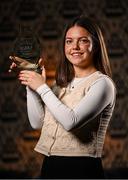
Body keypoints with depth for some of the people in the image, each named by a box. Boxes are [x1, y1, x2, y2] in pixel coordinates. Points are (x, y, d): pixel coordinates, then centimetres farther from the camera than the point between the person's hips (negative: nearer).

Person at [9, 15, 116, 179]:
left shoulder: (102, 83, -10)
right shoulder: (61, 82, 13)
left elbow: (71, 121, -22)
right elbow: (38, 122, 6)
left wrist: (42, 87, -15)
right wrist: (30, 84, 0)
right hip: (49, 165, 6)